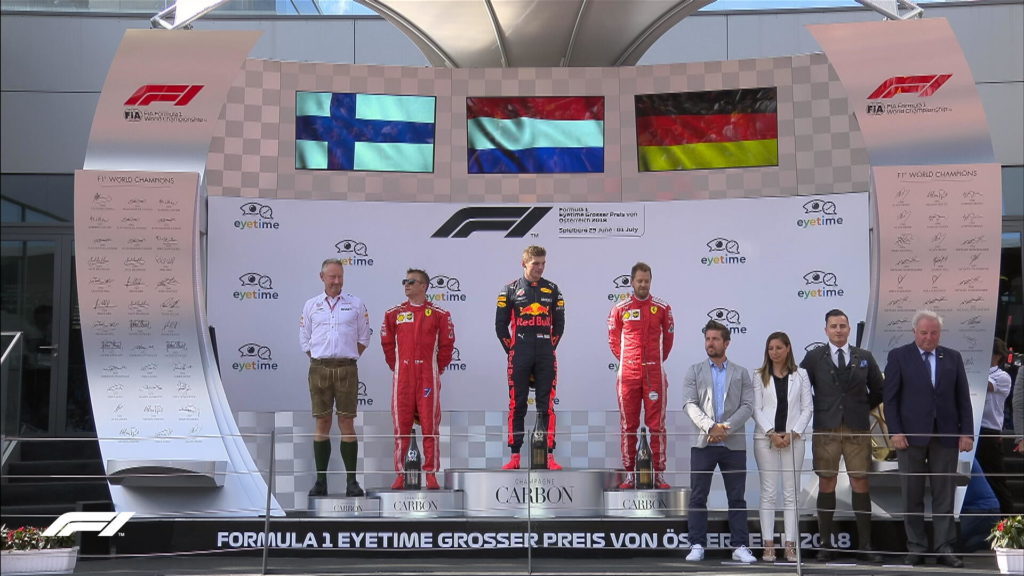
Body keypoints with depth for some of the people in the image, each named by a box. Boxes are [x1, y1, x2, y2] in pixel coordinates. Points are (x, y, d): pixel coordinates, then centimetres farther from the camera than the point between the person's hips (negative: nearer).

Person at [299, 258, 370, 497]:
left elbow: (363, 338, 12)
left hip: (346, 369, -1)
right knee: (321, 423, 3)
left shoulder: (355, 304, 7)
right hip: (319, 369, 1)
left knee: (347, 423, -3)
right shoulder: (311, 305, 10)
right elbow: (304, 340, 14)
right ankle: (320, 481, 7)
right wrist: (320, 361, 7)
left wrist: (346, 359, 7)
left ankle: (352, 481, 0)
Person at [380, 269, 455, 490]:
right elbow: (387, 343, 14)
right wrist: (396, 367, 11)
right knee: (401, 426, 1)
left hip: (428, 376, -2)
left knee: (430, 425, -1)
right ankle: (400, 474, 6)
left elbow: (446, 345, 7)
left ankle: (431, 474, 4)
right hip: (402, 378, 2)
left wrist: (438, 369, 7)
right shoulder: (394, 314, 8)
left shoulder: (439, 314, 3)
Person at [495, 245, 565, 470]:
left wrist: (550, 348, 7)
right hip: (519, 357, -1)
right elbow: (500, 325, 5)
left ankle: (549, 455, 2)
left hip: (546, 357, 1)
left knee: (547, 406, 0)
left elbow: (559, 324, 13)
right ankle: (515, 456, 4)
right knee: (517, 405, 1)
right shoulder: (510, 290, 4)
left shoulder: (552, 290, 10)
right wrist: (511, 350, 2)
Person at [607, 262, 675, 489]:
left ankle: (659, 474, 2)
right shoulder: (620, 309, 5)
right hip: (628, 374, 0)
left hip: (655, 374, 0)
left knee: (657, 425, -1)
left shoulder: (662, 308, 5)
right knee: (628, 425, 2)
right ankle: (629, 474, 5)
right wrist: (625, 359, 10)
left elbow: (668, 338, 14)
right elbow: (613, 339, 14)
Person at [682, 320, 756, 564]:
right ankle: (697, 546, 3)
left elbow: (747, 406, 1)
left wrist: (726, 427, -14)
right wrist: (710, 427, -16)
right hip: (703, 443, 0)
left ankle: (739, 546, 6)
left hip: (734, 443, 0)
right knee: (698, 497, -1)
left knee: (737, 498, 2)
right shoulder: (695, 371, 11)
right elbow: (689, 404, -1)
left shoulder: (741, 373, 12)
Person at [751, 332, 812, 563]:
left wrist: (793, 433, -8)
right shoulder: (759, 376, 7)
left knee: (791, 493, 1)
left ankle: (790, 545, 1)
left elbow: (807, 408, 4)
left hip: (793, 438, 0)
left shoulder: (800, 375, 8)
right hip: (766, 438, 0)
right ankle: (768, 544, 1)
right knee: (768, 492, -1)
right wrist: (771, 433, -11)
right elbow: (756, 409, 1)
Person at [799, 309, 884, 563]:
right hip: (825, 428, -1)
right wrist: (817, 410, 4)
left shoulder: (864, 358, 9)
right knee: (826, 484, 1)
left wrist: (863, 408, 10)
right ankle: (826, 544, 7)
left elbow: (878, 391, 18)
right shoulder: (813, 357, 4)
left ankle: (865, 545, 4)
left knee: (861, 483, -1)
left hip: (857, 429, 1)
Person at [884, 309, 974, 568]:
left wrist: (967, 432, 0)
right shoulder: (899, 356, 2)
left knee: (944, 495, 3)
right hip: (911, 435, -2)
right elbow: (890, 397, -1)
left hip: (945, 436, 2)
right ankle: (916, 548, 9)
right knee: (912, 496, 3)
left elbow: (963, 398, 9)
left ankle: (945, 549, 7)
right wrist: (895, 431, -9)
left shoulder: (953, 358, 10)